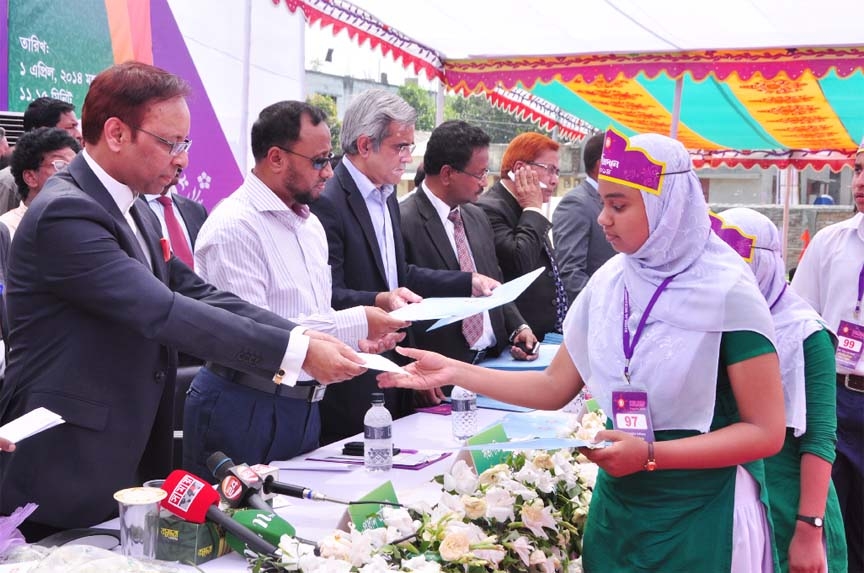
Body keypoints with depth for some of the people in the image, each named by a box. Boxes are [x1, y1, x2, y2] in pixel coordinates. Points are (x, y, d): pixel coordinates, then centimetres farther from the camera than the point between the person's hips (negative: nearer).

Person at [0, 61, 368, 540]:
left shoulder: (136, 214, 10)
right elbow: (164, 313, -27)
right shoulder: (65, 213, -20)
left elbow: (196, 295, 4)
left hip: (130, 462, 9)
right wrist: (296, 352, -27)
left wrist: (303, 335, -10)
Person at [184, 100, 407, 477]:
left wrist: (362, 341, -1)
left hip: (303, 408, 9)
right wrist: (357, 323, -21)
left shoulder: (310, 224, 14)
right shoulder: (234, 227, -15)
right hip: (243, 412, -8)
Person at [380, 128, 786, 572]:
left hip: (701, 518, -5)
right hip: (617, 507, 5)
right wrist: (454, 372, -2)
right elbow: (554, 388, 6)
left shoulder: (727, 293, -15)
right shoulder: (609, 282, 1)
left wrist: (651, 455, -24)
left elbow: (766, 432, -16)